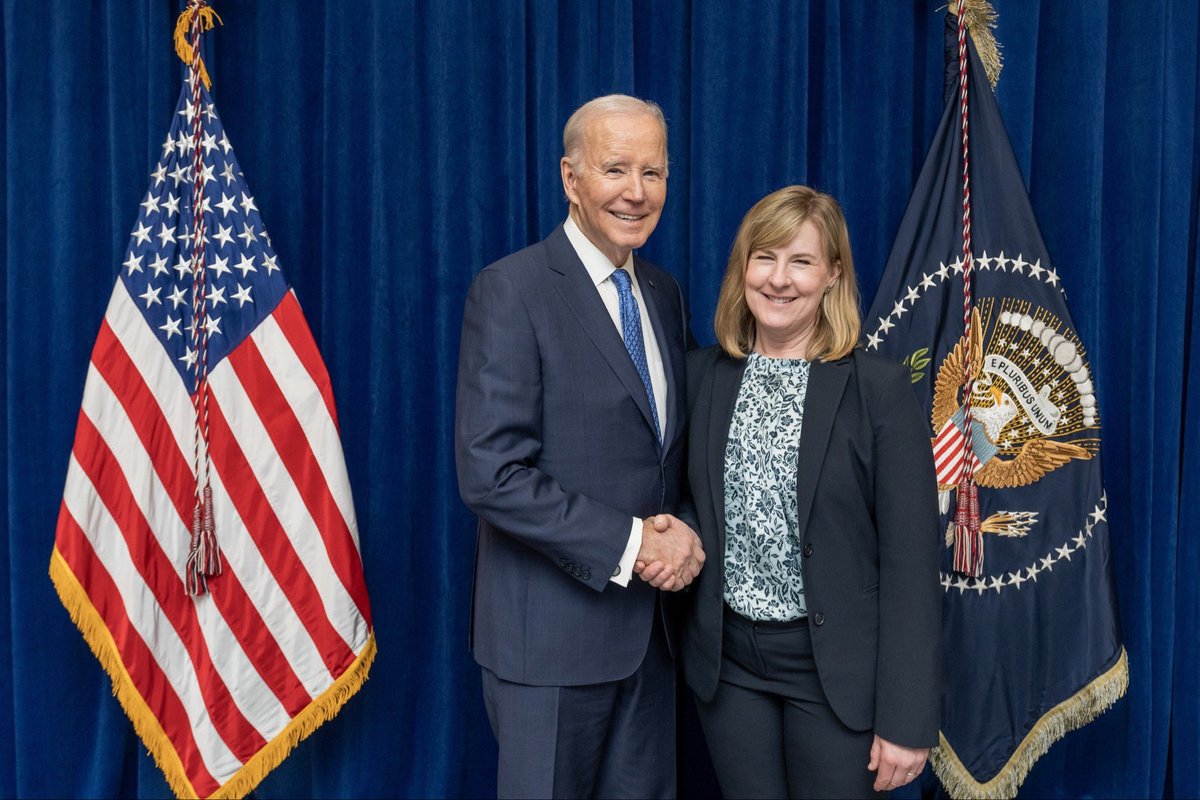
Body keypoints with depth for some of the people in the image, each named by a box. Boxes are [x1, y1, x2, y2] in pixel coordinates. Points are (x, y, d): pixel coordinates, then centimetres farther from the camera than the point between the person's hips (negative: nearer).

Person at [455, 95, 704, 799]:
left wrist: (682, 534, -7)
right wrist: (631, 545, -19)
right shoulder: (511, 291, -13)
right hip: (554, 628, -6)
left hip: (651, 621, 7)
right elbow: (491, 475, -20)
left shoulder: (665, 293, 9)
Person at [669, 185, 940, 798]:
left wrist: (906, 721, -12)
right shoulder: (702, 374, 2)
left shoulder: (879, 389, -10)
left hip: (835, 667, -3)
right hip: (727, 661, 3)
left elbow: (910, 562, -11)